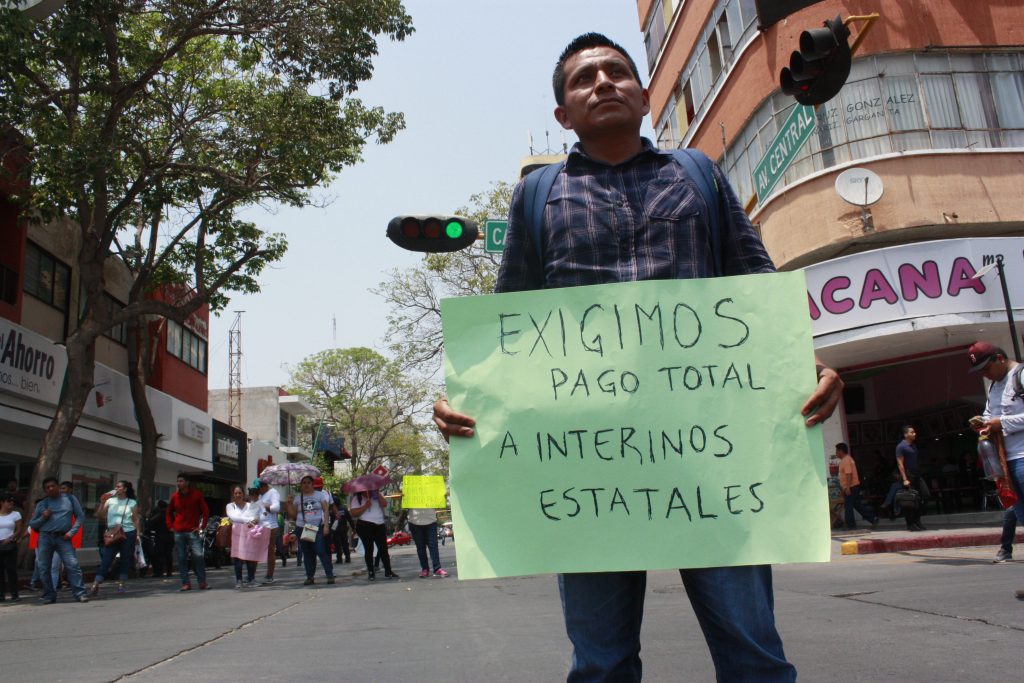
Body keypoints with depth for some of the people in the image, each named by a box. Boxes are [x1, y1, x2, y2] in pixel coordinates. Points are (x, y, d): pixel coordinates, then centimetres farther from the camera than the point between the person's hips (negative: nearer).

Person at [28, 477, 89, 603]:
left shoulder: (70, 499, 9)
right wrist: (43, 518, -4)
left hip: (63, 537, -3)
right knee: (43, 567, 3)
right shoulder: (41, 504, 13)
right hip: (45, 537, 3)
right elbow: (32, 524, 15)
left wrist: (72, 532, -5)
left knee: (72, 564, -13)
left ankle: (79, 593, -14)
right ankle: (49, 594, 15)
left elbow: (80, 516, 7)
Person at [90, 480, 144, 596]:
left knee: (125, 560, 3)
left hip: (128, 534, 0)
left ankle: (121, 584, 11)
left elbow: (136, 520, 5)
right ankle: (95, 585, -11)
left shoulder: (132, 503, 5)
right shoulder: (110, 501, 7)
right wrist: (102, 503, -6)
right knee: (106, 559, -8)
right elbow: (99, 516, 4)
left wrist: (137, 534, -1)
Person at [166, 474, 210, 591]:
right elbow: (169, 512, 21)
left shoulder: (196, 495, 1)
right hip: (178, 532, 3)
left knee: (198, 556, -12)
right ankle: (186, 583, 10)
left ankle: (202, 582, -4)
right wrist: (170, 526, 10)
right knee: (181, 558, 3)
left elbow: (205, 511, 3)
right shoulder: (174, 496, 9)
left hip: (193, 531, -3)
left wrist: (202, 526, -4)